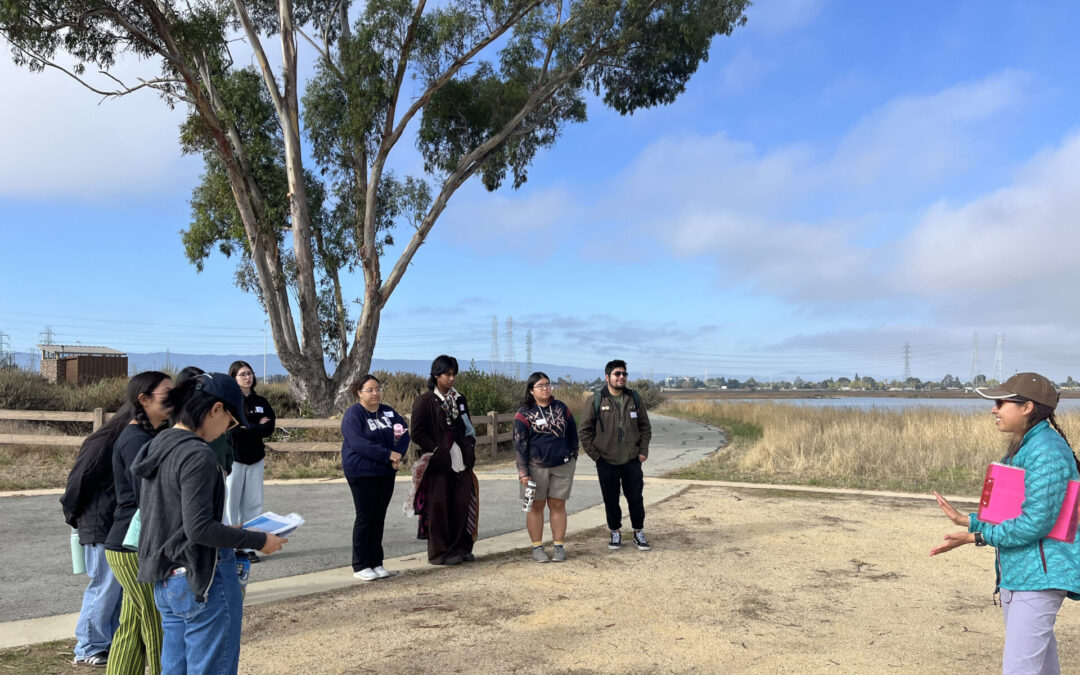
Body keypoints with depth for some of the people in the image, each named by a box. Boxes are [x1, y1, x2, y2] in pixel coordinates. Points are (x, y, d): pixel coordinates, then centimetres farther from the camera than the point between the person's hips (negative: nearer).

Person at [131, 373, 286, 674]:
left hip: (165, 580, 9)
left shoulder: (158, 446, 8)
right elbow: (199, 528, -23)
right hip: (202, 581, -9)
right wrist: (259, 541, -13)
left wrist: (226, 532, 16)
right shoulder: (198, 455, -20)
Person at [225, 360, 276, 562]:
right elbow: (233, 430, -15)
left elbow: (269, 428, 0)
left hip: (255, 458, 5)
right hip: (233, 457, -4)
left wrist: (247, 428, -10)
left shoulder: (261, 402, 10)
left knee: (253, 504, 6)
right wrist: (257, 427, -7)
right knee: (230, 503, -2)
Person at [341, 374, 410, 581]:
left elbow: (404, 433, 5)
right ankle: (360, 566, 10)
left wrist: (398, 454, -14)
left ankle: (376, 562, 18)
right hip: (362, 473, -6)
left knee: (379, 517, 10)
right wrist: (388, 454, -23)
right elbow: (358, 443, -21)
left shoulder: (388, 412, 10)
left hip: (386, 472, 6)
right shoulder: (353, 414, -10)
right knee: (365, 517, 0)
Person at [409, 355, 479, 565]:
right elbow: (417, 434, -8)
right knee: (439, 507, 0)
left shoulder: (459, 400, 15)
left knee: (461, 504, 5)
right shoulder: (425, 401, -3)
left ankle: (460, 547, 17)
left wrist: (469, 449, 8)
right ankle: (439, 552, 9)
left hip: (460, 461, 5)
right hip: (438, 464, -5)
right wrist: (438, 450, -14)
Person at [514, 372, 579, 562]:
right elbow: (520, 443, -4)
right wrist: (523, 471, -9)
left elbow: (572, 434, 16)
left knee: (558, 505, 7)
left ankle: (559, 546, 15)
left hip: (562, 466, 2)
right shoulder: (524, 413, -3)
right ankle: (537, 547, 14)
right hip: (536, 467, -2)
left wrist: (573, 457, 12)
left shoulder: (561, 408, 8)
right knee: (536, 506, 4)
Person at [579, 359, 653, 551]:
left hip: (632, 460, 2)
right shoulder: (597, 400, -4)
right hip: (606, 462, -2)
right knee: (611, 500, 8)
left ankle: (639, 533, 21)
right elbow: (585, 430, -1)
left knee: (635, 497, 7)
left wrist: (643, 450, 2)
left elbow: (645, 426, 11)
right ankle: (615, 533, 24)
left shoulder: (634, 398, 4)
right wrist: (594, 454, -5)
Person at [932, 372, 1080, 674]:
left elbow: (1036, 521, -23)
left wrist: (976, 536, -18)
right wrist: (965, 519, 8)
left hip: (1040, 575, -10)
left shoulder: (1047, 450, -19)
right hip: (1017, 571, 10)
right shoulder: (1021, 447, 12)